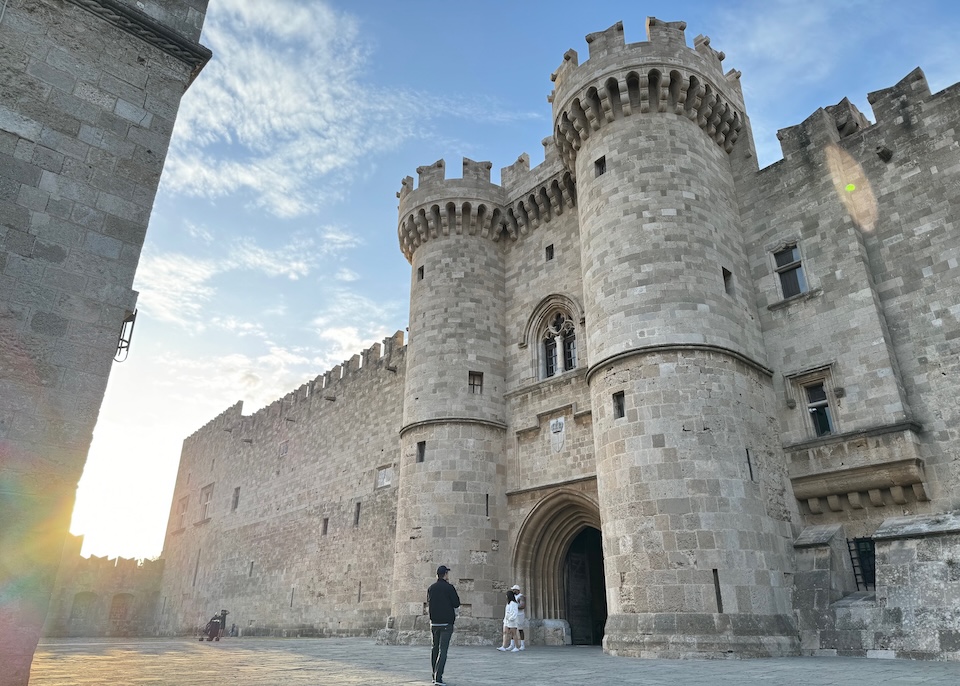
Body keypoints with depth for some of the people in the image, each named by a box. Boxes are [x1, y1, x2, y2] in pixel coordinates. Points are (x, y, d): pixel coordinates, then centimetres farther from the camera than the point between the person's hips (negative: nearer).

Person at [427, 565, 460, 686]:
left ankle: (435, 676, 20)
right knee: (443, 650, -5)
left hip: (434, 622, 5)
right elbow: (457, 603, -6)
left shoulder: (431, 588, 4)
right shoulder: (449, 587, -11)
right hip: (447, 622, -5)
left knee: (435, 648, 16)